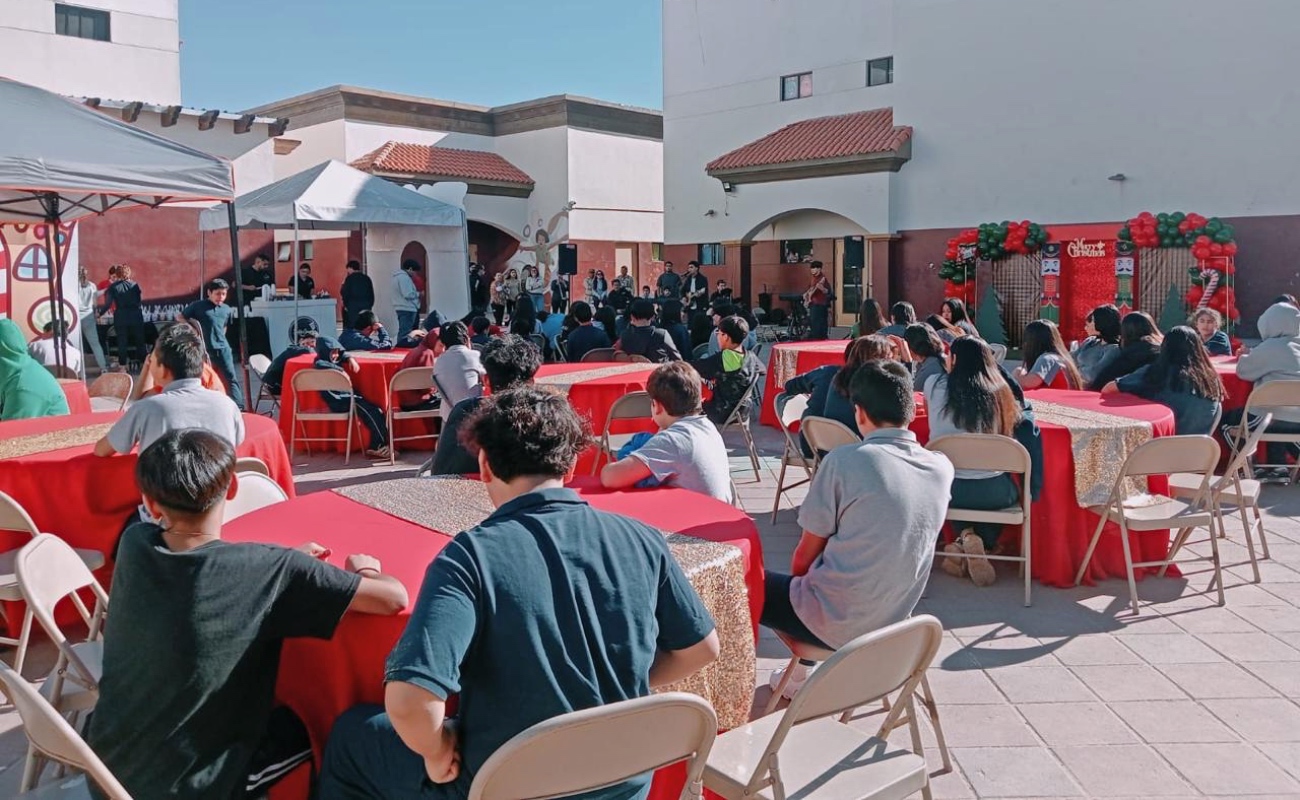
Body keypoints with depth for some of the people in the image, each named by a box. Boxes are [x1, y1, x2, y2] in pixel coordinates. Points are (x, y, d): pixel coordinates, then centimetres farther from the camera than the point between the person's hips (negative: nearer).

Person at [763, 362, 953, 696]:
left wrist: (797, 579, 10)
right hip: (893, 624, 6)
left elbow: (805, 555, -8)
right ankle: (801, 672, 33)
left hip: (836, 623, -6)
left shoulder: (844, 461, -18)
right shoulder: (942, 469, -3)